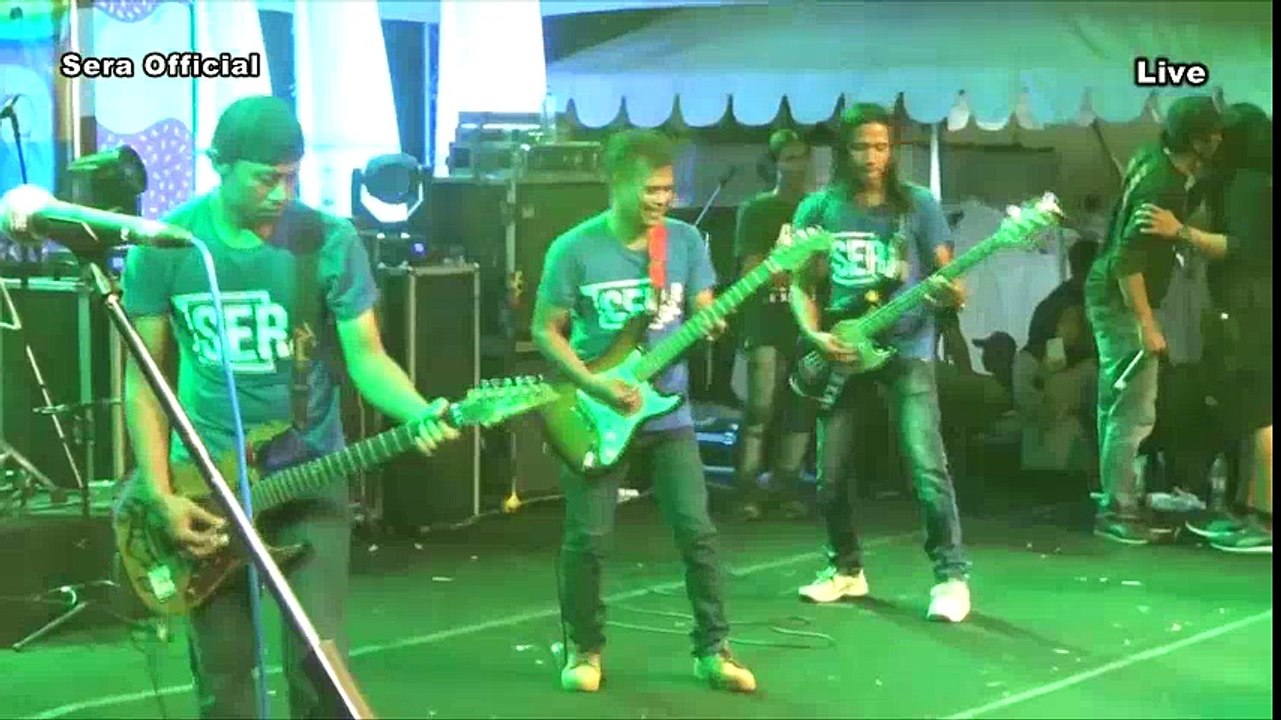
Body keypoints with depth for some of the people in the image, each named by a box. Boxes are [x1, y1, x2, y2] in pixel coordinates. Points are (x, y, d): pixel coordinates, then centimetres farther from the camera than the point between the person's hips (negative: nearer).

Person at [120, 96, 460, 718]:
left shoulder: (331, 242, -9)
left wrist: (420, 413, -26)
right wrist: (161, 495, -7)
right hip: (206, 477, 1)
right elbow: (143, 379, -1)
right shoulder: (161, 248, -7)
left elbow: (365, 356, -5)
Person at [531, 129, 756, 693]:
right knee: (587, 539, 1)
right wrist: (596, 387, -16)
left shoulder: (686, 241, 0)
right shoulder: (573, 249, -9)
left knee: (697, 531, -1)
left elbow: (704, 315, 4)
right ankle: (584, 649, 19)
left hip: (668, 413, 3)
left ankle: (712, 649, 11)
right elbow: (546, 331, -6)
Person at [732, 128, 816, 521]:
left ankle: (787, 487, 10)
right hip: (767, 324, -4)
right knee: (760, 407, -10)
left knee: (801, 410, 3)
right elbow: (752, 269, -5)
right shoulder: (756, 209, 4)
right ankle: (748, 489, -7)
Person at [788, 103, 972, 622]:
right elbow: (800, 285, 6)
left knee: (927, 465, -13)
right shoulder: (818, 209, 4)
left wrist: (952, 293, -25)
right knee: (832, 472, 6)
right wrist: (814, 334, -11)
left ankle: (952, 575, -4)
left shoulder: (918, 205, 0)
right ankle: (846, 568, 25)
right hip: (841, 349, 3)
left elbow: (946, 274, -1)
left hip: (906, 348, -3)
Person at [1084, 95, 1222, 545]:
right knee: (1134, 412, -6)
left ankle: (1117, 500, 26)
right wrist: (1147, 325, -25)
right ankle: (1116, 512, -1)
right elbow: (1128, 260, -28)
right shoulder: (1163, 188, -25)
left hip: (1111, 296, 10)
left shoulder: (1153, 158, 2)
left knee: (1118, 406, 17)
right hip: (1121, 302, -10)